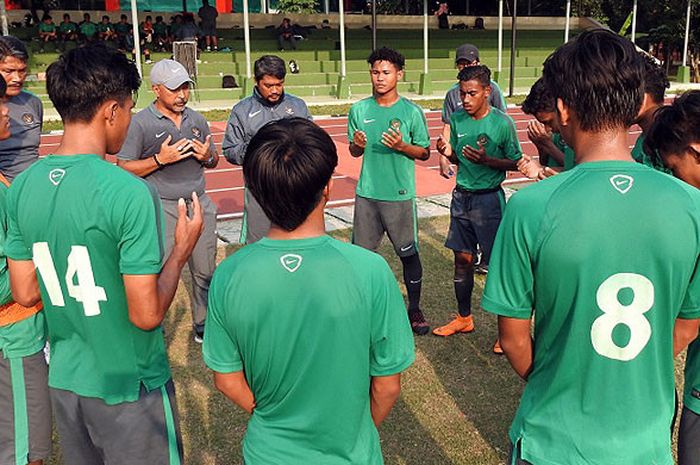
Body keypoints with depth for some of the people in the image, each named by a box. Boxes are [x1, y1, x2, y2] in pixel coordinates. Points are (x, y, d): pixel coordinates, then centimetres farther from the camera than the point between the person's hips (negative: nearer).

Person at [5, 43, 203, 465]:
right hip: (129, 389, -6)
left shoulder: (23, 186, -5)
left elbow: (24, 293, 3)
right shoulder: (129, 193, -25)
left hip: (64, 381, 6)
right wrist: (182, 250, -9)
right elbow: (146, 315, -22)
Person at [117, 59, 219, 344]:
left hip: (199, 204, 5)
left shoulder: (197, 120, 11)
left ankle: (203, 326, 27)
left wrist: (208, 156, -4)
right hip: (162, 209, -5)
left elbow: (213, 161, 20)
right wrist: (160, 159, -17)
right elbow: (124, 169, -6)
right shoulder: (140, 123, -5)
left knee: (205, 272, 11)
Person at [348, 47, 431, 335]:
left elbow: (424, 153, 0)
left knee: (409, 254, 7)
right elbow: (354, 152, 11)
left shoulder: (411, 111, -5)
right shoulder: (359, 110, 3)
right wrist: (357, 145, -12)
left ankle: (414, 309, 23)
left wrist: (401, 145, -18)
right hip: (367, 193, 3)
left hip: (400, 195, -2)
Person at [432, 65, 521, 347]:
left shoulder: (502, 123, -11)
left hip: (489, 198, -5)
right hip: (461, 196, 5)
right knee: (462, 259, 12)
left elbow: (516, 163, -6)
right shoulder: (457, 119, 4)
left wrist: (486, 159, -21)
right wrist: (447, 152, -9)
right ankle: (464, 318, 29)